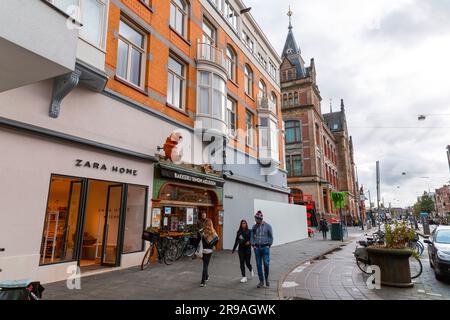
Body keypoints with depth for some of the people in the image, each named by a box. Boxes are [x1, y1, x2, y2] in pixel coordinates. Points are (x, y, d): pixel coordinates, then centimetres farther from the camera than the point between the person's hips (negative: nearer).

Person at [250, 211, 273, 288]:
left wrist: (268, 245, -2)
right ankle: (261, 281, 17)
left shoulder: (267, 226, -4)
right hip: (257, 248, 3)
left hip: (265, 247, -3)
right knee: (259, 265, 5)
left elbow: (271, 237, 2)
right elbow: (252, 237, 12)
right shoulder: (254, 227, 5)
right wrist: (253, 245, 1)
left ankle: (266, 278, 19)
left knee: (266, 264, -8)